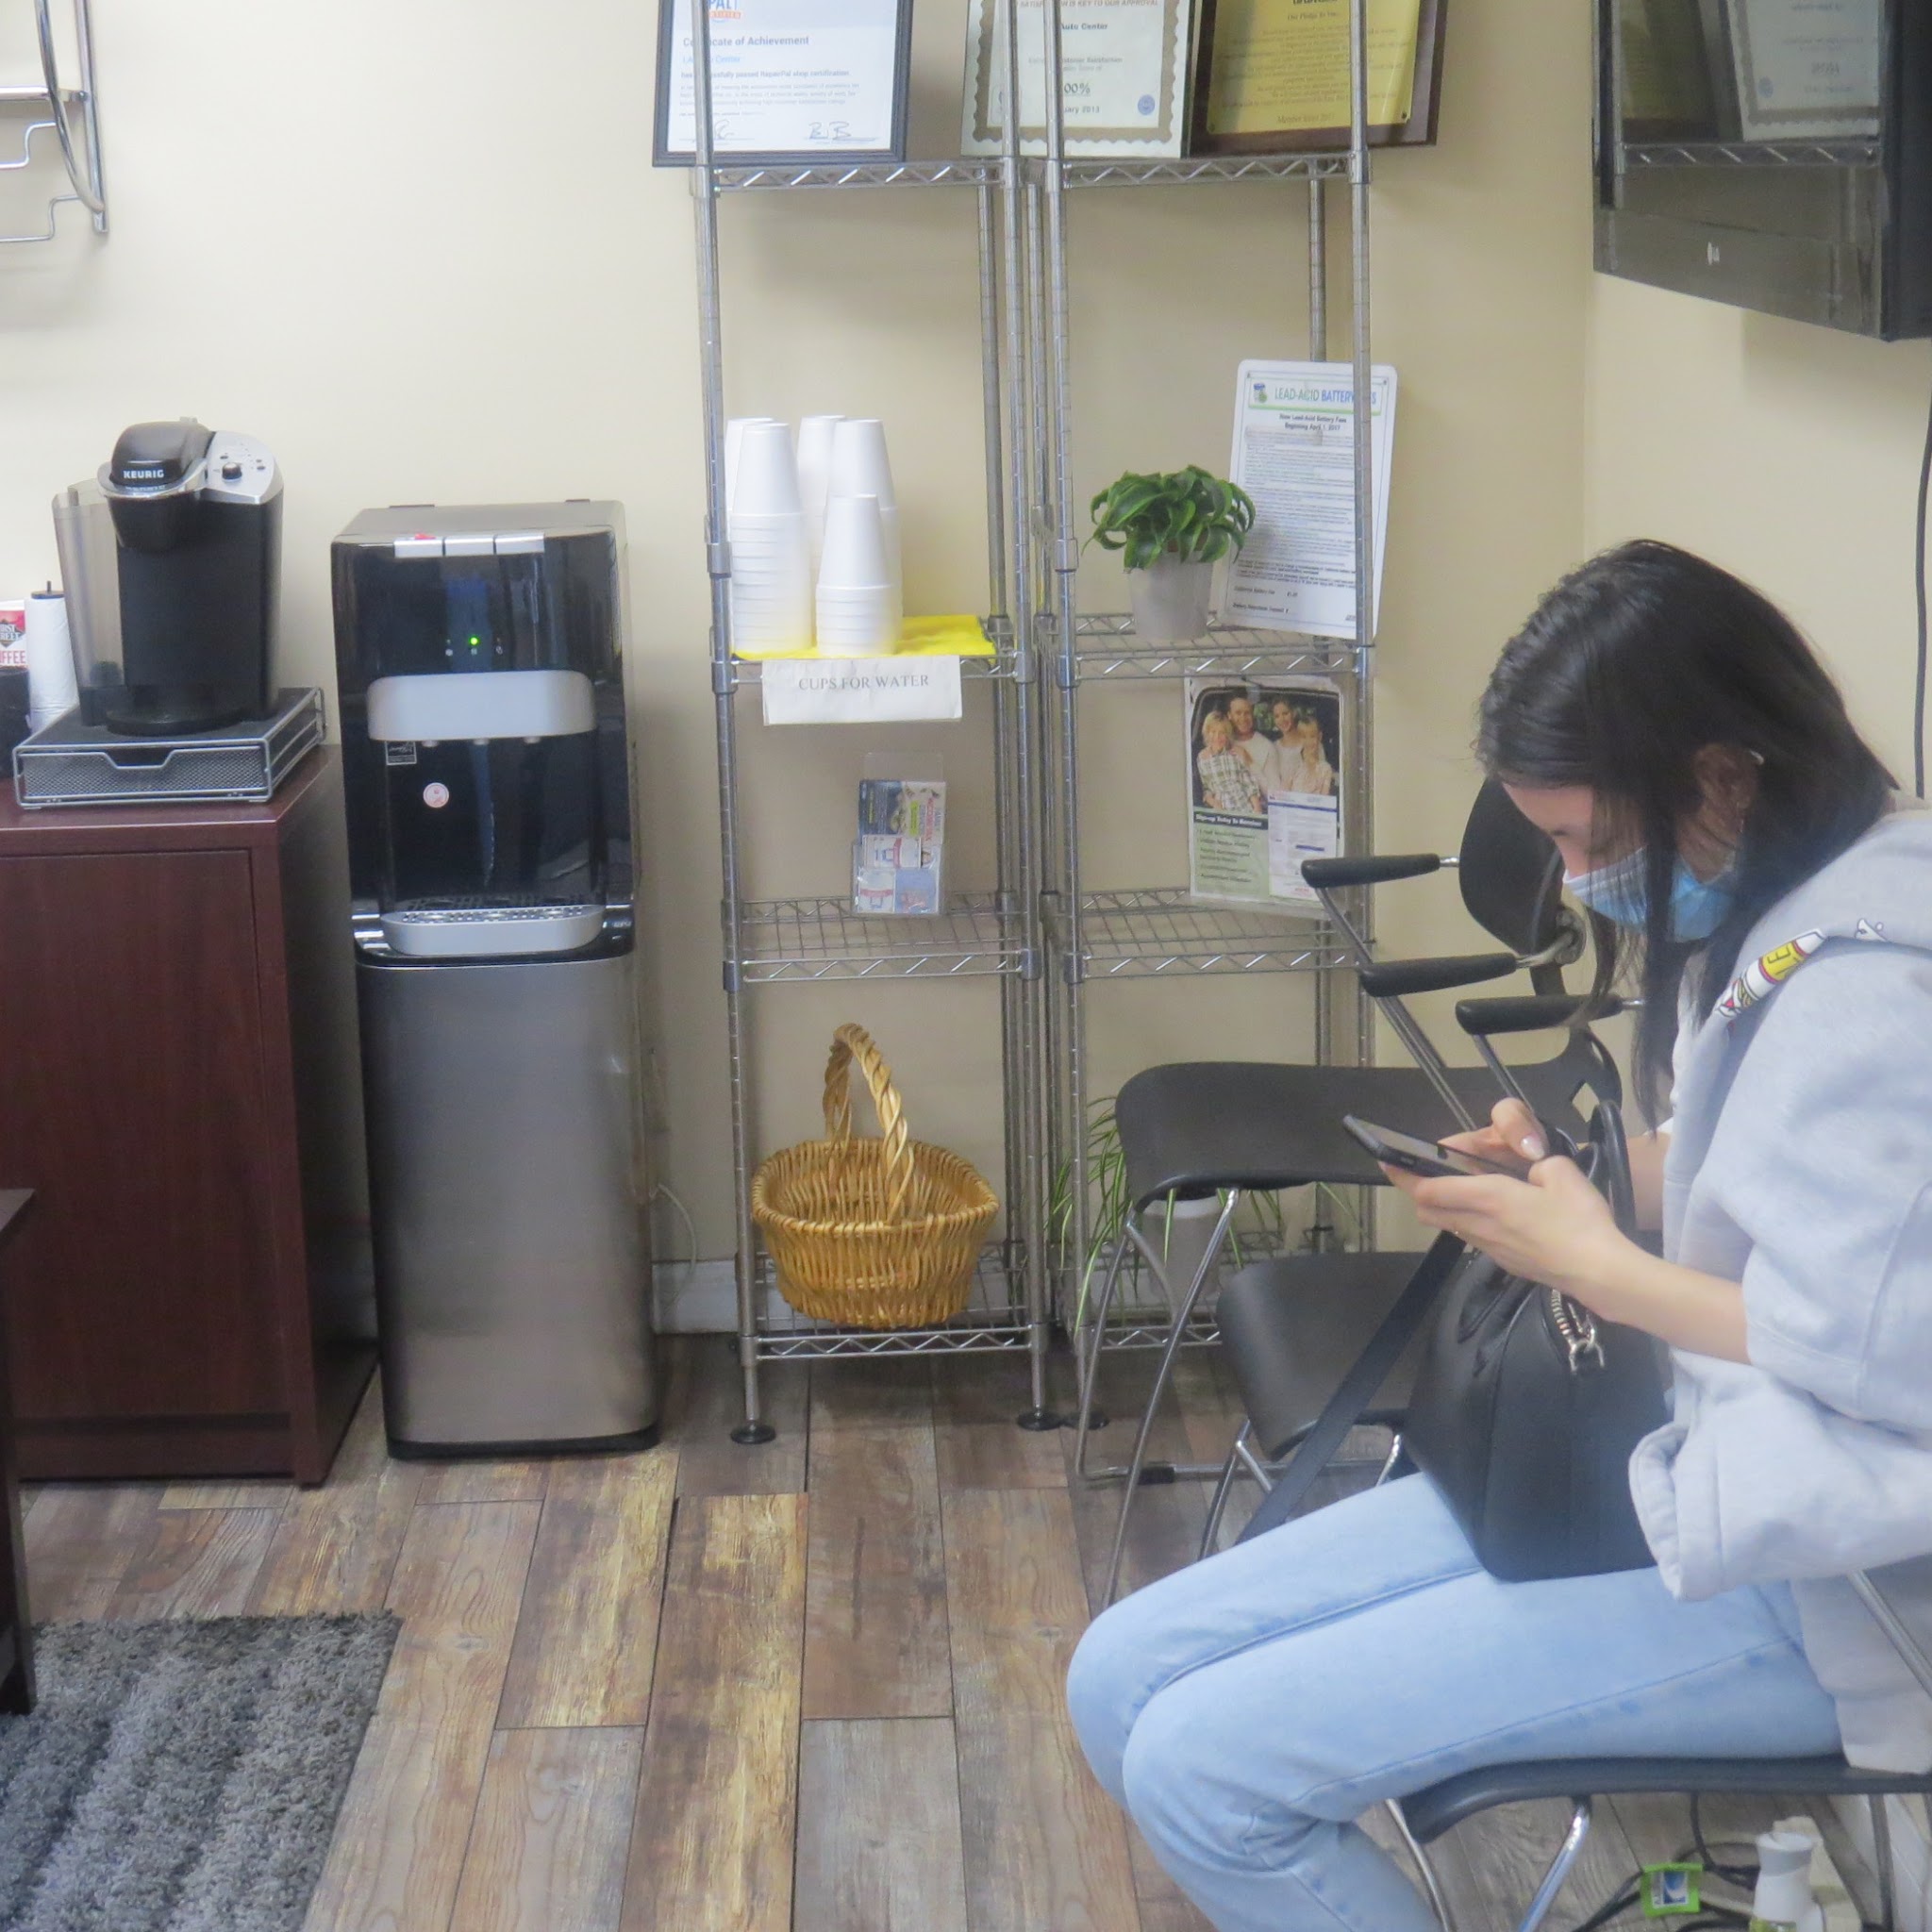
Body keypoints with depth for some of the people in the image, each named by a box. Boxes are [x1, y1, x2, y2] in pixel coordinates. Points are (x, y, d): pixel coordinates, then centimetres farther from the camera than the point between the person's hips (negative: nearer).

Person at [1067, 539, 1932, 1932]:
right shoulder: (1775, 920, 9)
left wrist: (1596, 1266, -15)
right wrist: (1574, 1178, 1)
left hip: (1814, 1571, -10)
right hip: (1683, 1463, 10)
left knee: (1201, 1762, -18)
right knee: (1126, 1679, -1)